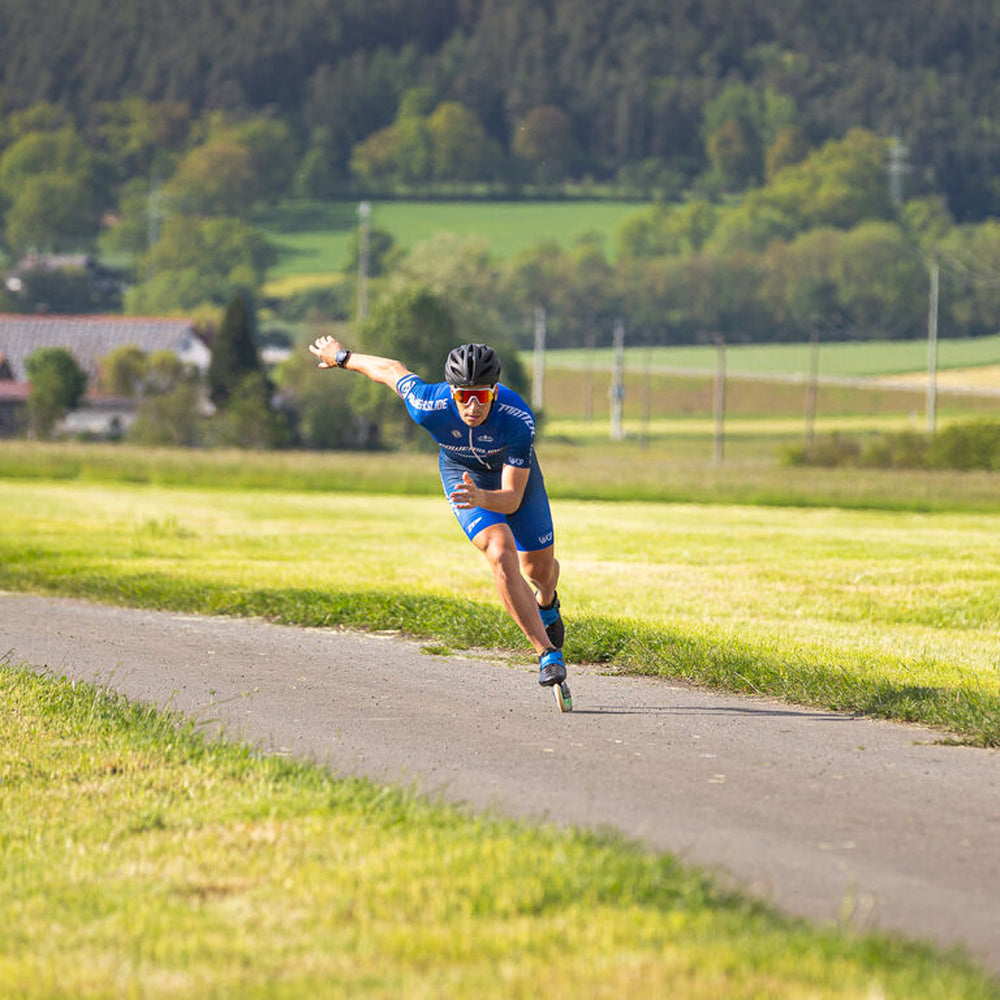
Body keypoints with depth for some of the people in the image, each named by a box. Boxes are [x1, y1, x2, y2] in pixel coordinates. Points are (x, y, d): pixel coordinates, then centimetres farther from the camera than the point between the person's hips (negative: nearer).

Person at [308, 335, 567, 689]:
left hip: (514, 474, 0)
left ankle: (546, 602, 53)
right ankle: (548, 654, -18)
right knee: (501, 554, -24)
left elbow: (512, 498, -39)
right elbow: (394, 370, -15)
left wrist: (481, 499, -60)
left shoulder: (519, 420, -40)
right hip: (463, 473, 0)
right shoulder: (430, 407, -37)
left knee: (539, 567, 12)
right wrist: (341, 356, 1)